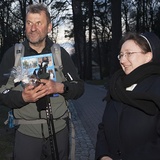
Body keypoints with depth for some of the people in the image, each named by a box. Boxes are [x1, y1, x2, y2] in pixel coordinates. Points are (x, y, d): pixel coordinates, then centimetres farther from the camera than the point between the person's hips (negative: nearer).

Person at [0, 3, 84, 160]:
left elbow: (79, 87, 1)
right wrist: (23, 97, -22)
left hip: (59, 131, 1)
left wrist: (59, 87, -19)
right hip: (26, 133, -1)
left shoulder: (60, 53, 2)